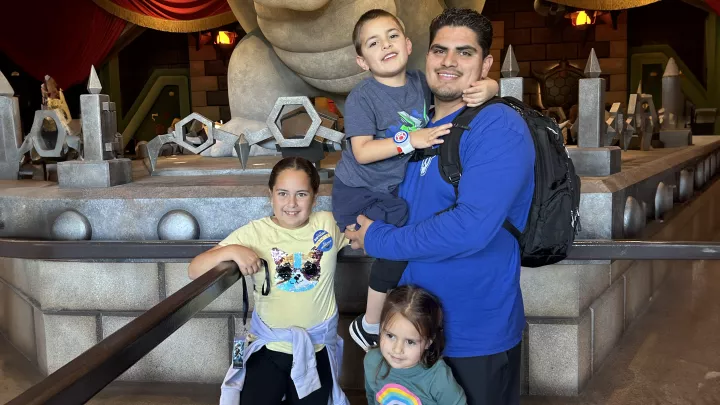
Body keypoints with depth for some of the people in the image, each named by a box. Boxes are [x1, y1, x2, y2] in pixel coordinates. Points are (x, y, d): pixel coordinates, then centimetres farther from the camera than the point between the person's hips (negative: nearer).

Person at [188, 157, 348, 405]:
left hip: (317, 347, 1)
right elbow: (195, 271, -8)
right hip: (268, 346, -1)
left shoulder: (328, 223, -3)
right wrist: (231, 251, -24)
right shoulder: (254, 233, -7)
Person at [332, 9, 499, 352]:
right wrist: (410, 140, -33)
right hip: (358, 192, -6)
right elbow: (362, 152, -25)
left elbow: (475, 86, -4)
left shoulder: (422, 82, -5)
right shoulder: (361, 98, -17)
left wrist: (487, 87, -28)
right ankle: (368, 328, 6)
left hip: (394, 189, 6)